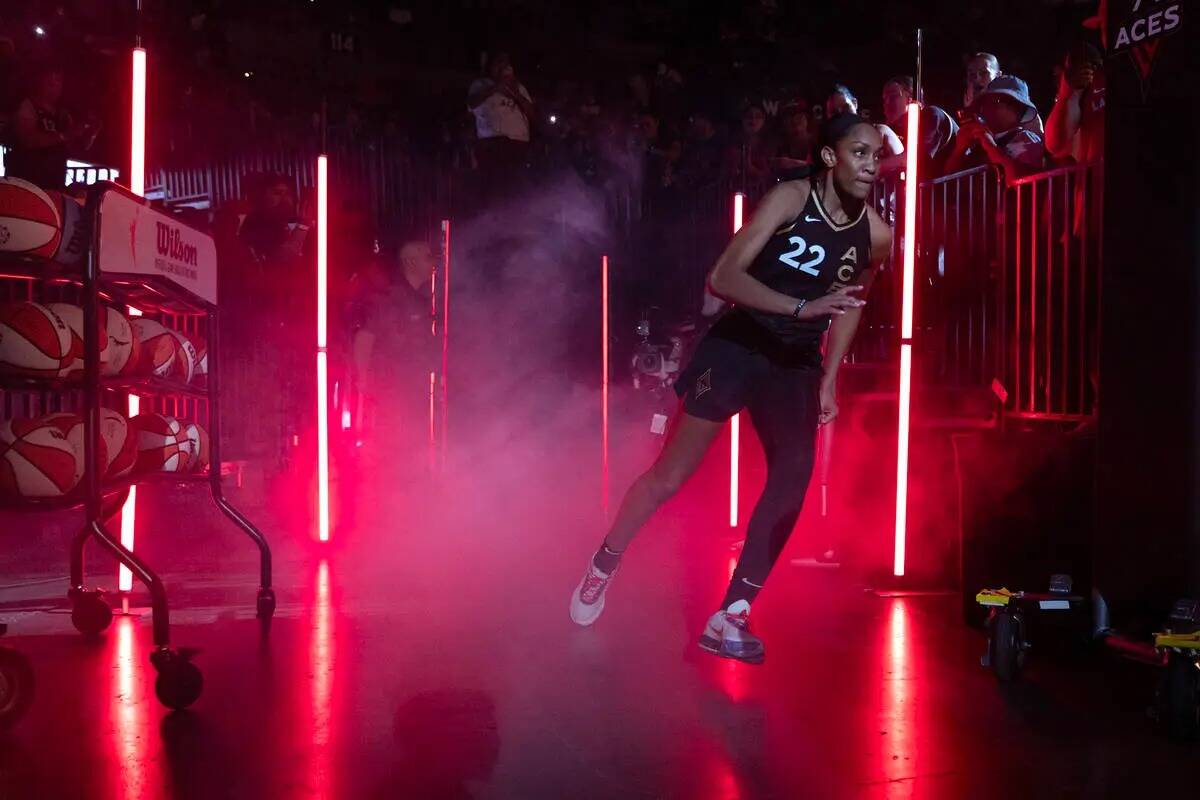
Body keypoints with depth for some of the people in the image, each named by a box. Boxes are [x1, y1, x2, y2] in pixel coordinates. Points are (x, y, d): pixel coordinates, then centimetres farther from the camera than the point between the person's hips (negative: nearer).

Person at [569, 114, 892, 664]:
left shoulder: (876, 235, -2)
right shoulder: (791, 198, -15)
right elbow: (723, 276, -23)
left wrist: (829, 379, 11)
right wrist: (802, 307, -33)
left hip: (796, 365, 4)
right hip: (737, 346, -4)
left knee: (793, 483, -10)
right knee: (670, 475, -1)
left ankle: (729, 618, 1)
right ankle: (601, 570, 22)